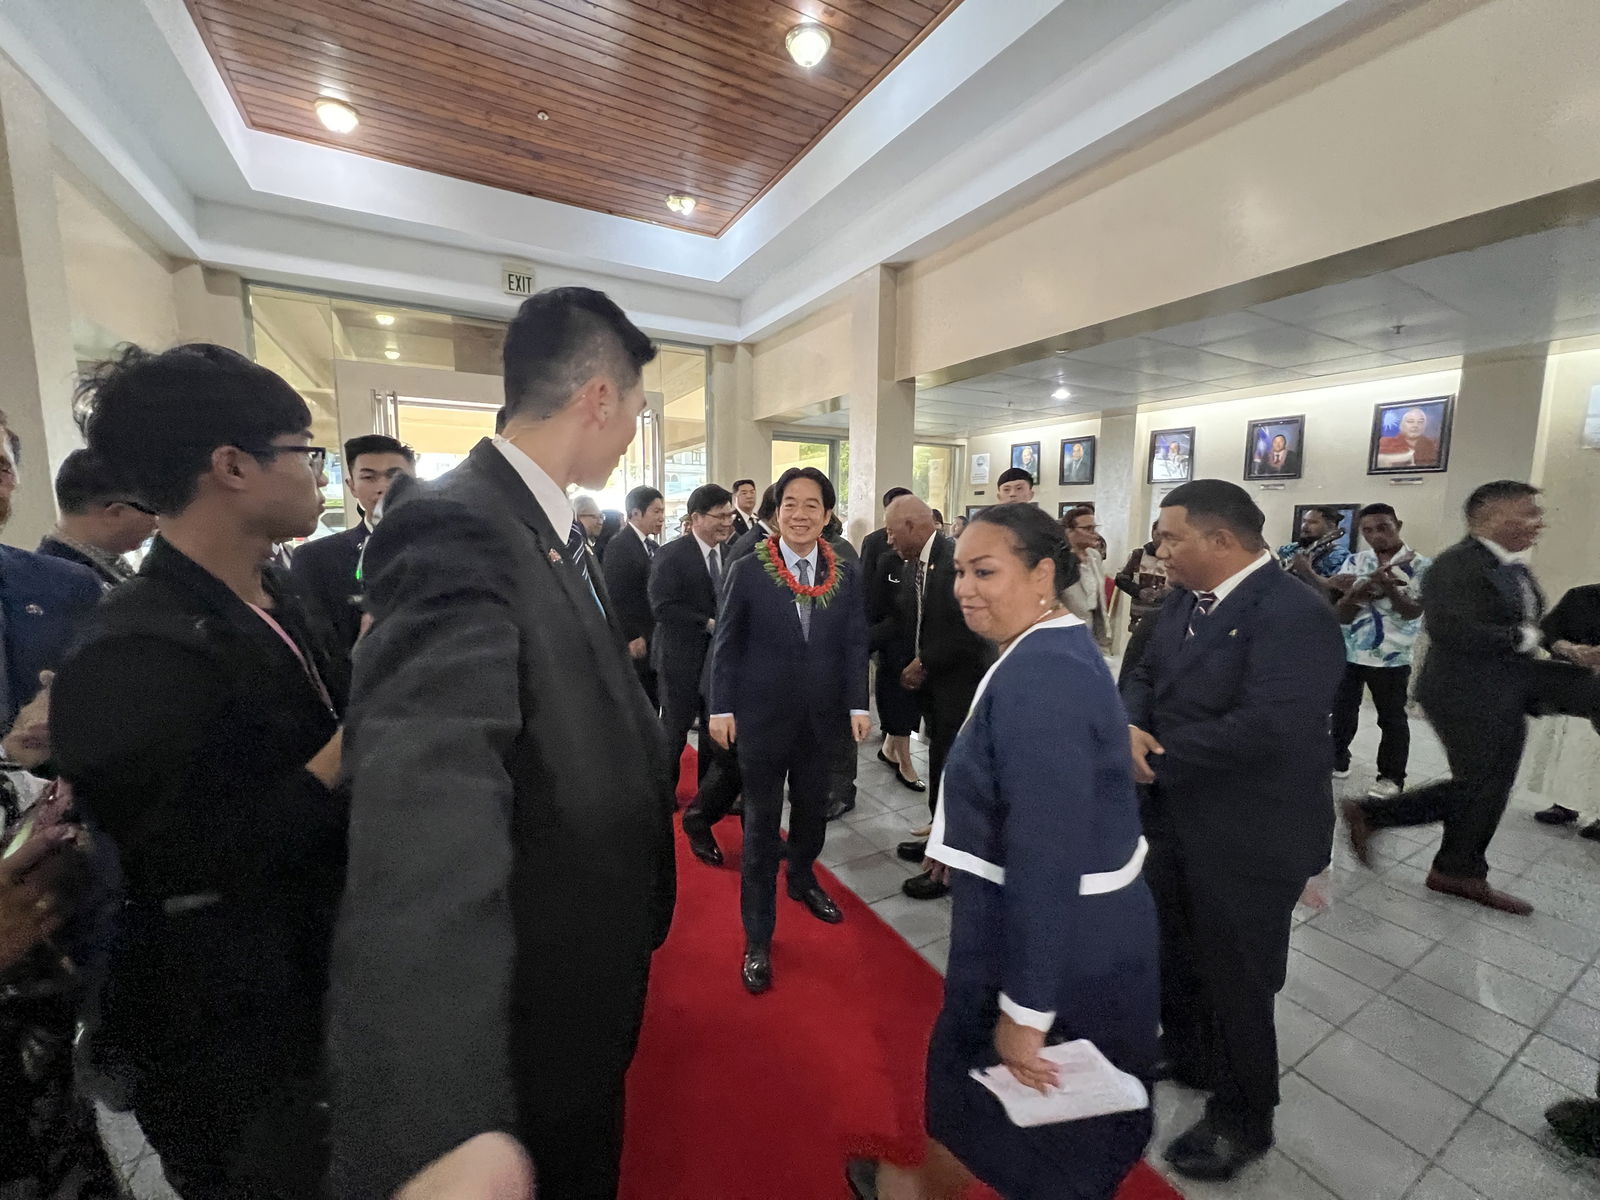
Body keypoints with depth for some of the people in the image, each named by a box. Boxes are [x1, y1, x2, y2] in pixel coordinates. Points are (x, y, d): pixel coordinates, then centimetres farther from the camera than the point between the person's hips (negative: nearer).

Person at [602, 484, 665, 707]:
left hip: (654, 640, 8)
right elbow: (615, 597, -17)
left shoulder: (653, 546, 13)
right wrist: (631, 637, -18)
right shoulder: (619, 546, -12)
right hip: (634, 642, -8)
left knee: (652, 705, 13)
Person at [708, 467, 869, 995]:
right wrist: (721, 708, -8)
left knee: (813, 810, 22)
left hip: (821, 719, 3)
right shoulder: (747, 571, -8)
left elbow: (855, 645, 1)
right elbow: (727, 645, -5)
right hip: (762, 718, -3)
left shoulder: (847, 576, -1)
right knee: (762, 825, 8)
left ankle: (802, 879, 52)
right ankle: (758, 938, 25)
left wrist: (857, 705, -6)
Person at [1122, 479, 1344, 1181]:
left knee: (1236, 980, 13)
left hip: (1248, 838, -8)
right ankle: (1185, 1055, 53)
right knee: (1176, 953, 26)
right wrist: (1132, 727, -18)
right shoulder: (1185, 601, 3)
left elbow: (1266, 726, -32)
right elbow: (1145, 677, 4)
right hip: (1176, 820, 8)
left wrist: (1158, 756, -22)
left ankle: (1242, 1120, 39)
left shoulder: (1295, 613, -23)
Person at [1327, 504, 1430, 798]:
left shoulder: (1422, 565, -5)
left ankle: (1391, 777, 19)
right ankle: (1337, 761, 28)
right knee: (1342, 710, 13)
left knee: (1392, 718, 7)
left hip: (1392, 657, -3)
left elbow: (1413, 611, -16)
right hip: (1348, 652, 3)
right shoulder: (1354, 562, 1)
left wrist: (1388, 586, -31)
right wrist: (1361, 589, -23)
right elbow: (1340, 615, -4)